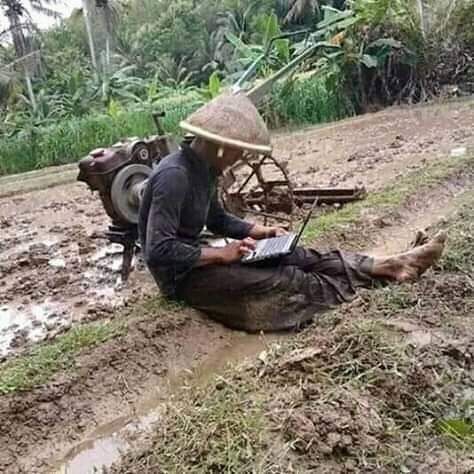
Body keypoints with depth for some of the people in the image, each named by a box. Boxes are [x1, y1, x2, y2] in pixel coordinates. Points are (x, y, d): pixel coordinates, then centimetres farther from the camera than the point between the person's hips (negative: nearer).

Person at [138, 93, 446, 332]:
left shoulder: (203, 169, 3)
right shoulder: (174, 176, -26)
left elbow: (218, 220, 17)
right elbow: (159, 251, -29)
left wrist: (261, 232, 2)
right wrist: (221, 254, -23)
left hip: (197, 257, 9)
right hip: (181, 276, -8)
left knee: (297, 257, -3)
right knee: (284, 279, -14)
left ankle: (386, 266, -2)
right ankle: (384, 272, -5)